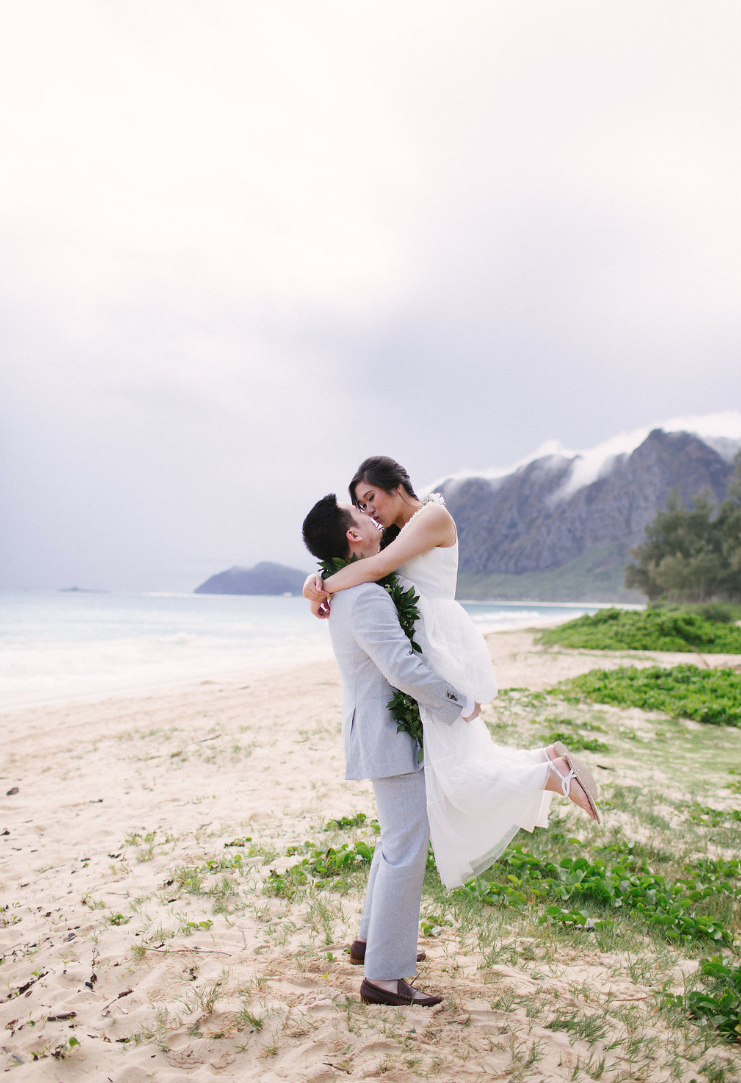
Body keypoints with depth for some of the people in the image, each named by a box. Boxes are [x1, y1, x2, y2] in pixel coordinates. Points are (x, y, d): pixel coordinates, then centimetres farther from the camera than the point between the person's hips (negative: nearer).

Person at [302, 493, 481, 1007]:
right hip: (389, 736, -11)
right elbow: (404, 669, -29)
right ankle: (384, 975, 4)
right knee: (406, 848, -5)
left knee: (399, 837, 23)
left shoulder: (350, 590, 8)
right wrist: (461, 704, -17)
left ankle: (374, 939, 35)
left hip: (382, 729, 11)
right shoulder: (367, 598, -24)